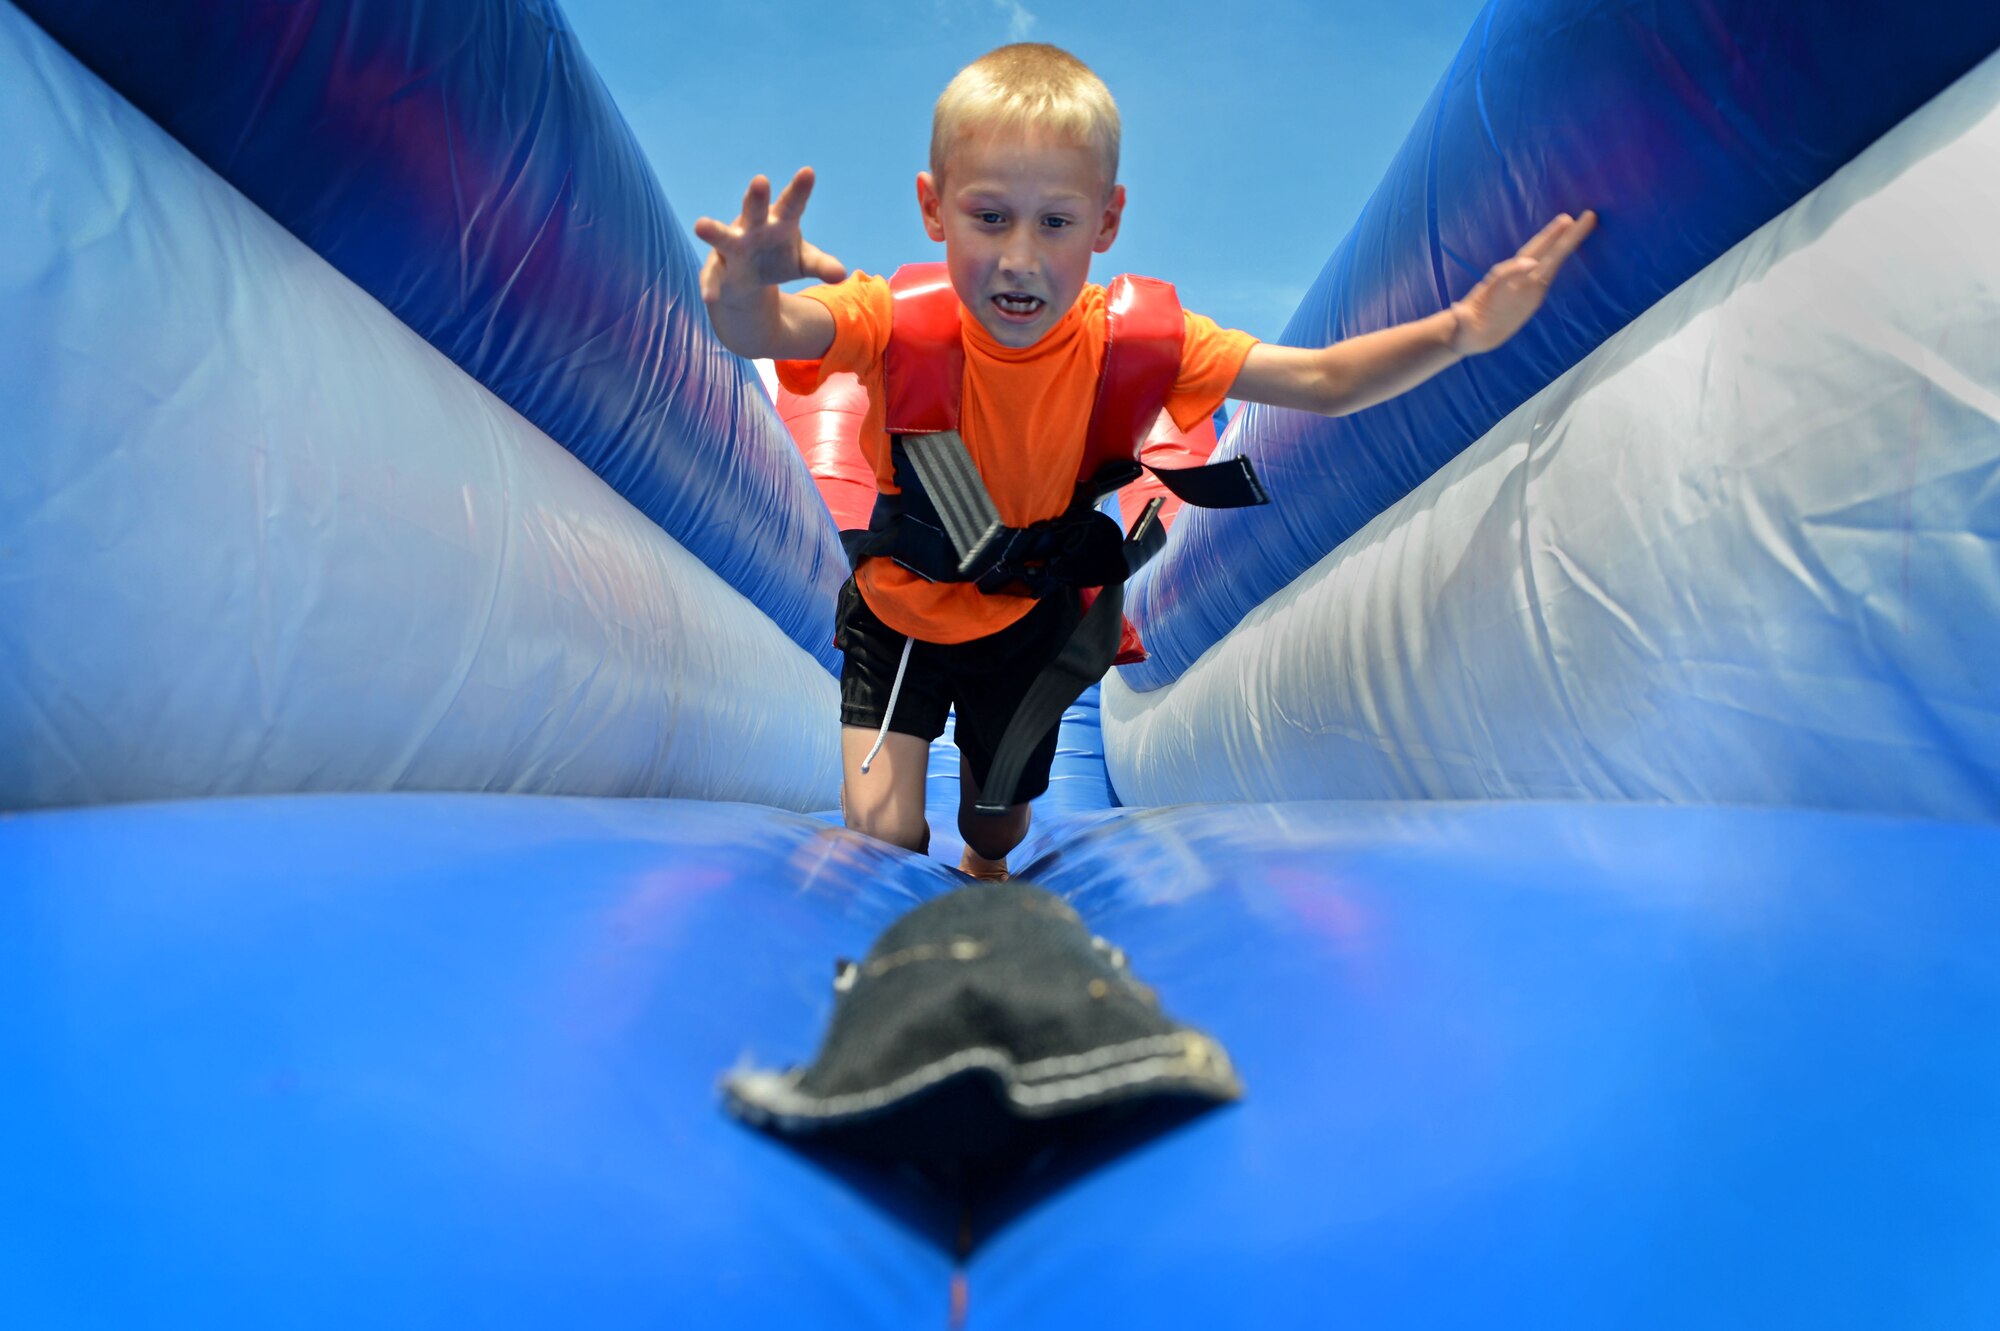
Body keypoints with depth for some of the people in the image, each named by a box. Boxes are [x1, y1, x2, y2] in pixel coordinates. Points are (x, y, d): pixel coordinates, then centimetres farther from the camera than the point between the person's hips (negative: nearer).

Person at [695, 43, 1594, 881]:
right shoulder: (903, 321, -29)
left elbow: (1323, 382, -23)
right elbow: (764, 333, -49)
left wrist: (1458, 331, -38)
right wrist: (745, 295, -73)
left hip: (1026, 624, 2)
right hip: (898, 617, -2)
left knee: (1002, 807, 22)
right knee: (882, 832, -10)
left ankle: (984, 872, 62)